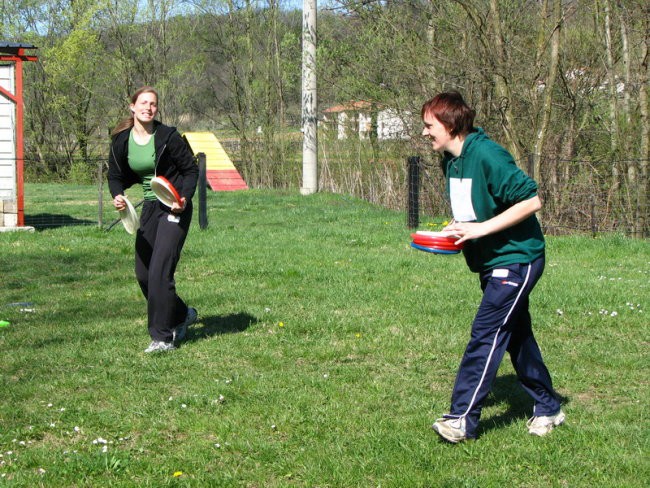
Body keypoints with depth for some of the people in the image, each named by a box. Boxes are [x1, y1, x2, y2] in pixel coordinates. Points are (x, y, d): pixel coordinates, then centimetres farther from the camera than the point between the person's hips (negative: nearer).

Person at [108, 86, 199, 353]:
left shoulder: (168, 136, -12)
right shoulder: (121, 140, 2)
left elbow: (191, 170, -6)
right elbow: (116, 175, 13)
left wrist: (184, 198, -21)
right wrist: (117, 195, -7)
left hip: (175, 208, -6)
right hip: (150, 207, 6)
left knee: (160, 272, -14)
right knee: (143, 273, 8)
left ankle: (162, 337, -7)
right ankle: (182, 315, 31)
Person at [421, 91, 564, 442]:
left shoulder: (487, 156, -22)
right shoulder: (450, 160, 6)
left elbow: (531, 201, -25)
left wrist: (481, 229, -25)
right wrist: (457, 230, -1)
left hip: (516, 259, -9)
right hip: (491, 261, 10)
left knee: (485, 333, -13)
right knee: (515, 334, 15)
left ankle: (463, 419, -13)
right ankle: (547, 409, 28)